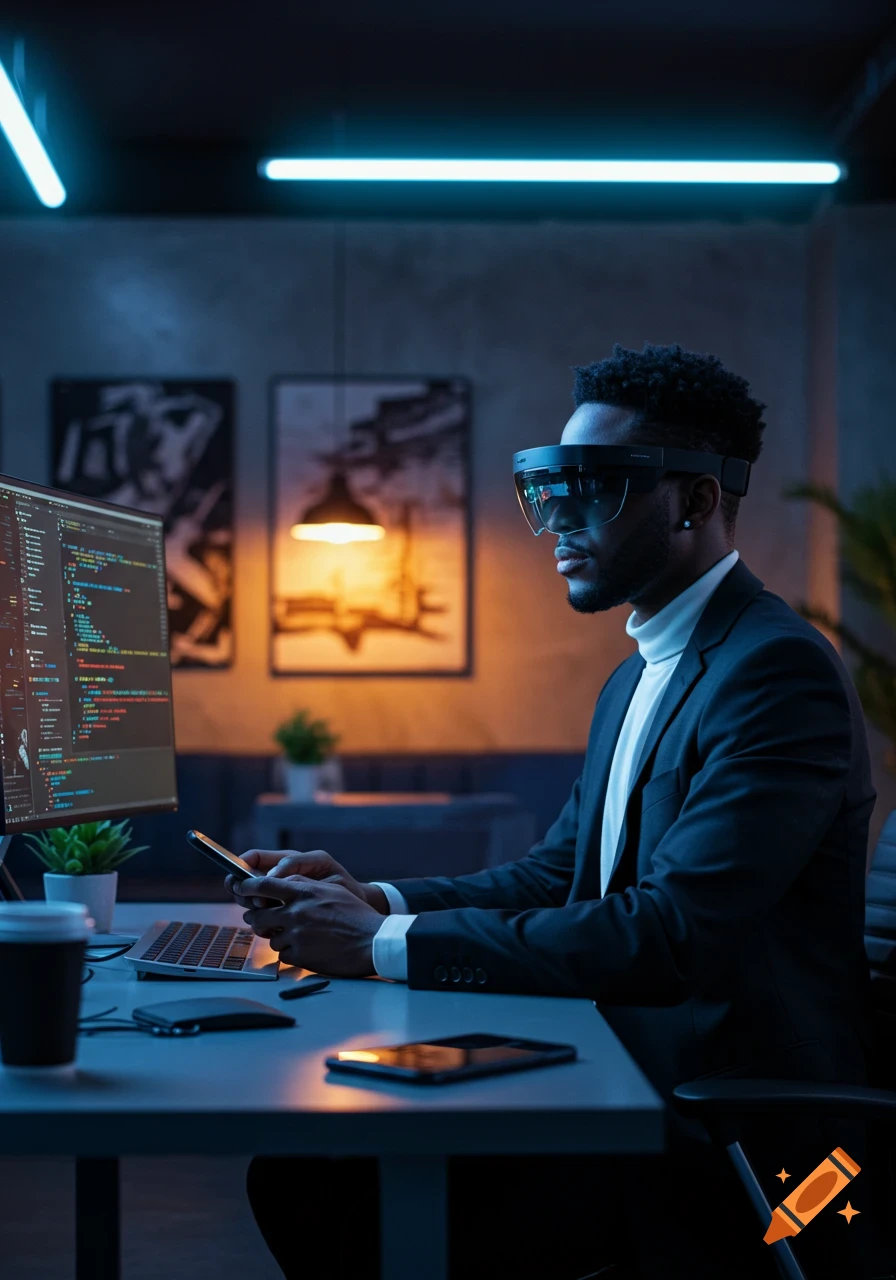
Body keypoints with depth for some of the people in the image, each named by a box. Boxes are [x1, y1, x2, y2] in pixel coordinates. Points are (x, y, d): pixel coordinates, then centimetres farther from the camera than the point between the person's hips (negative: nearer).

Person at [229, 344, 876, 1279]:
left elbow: (670, 935, -25)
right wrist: (374, 901, -1)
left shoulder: (779, 669, -17)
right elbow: (558, 873, 16)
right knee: (297, 1171, -2)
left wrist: (387, 945, -21)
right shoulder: (635, 680, 16)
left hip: (731, 1147, -9)